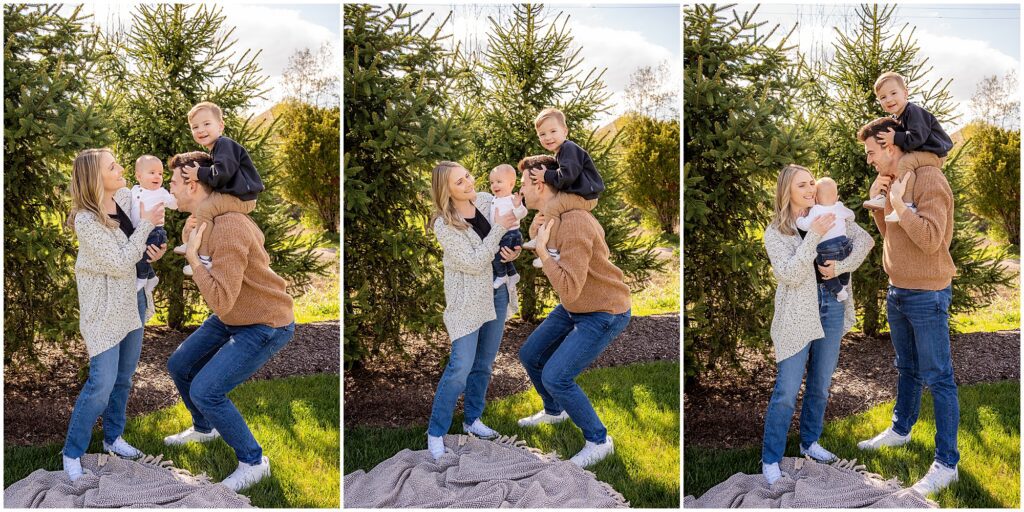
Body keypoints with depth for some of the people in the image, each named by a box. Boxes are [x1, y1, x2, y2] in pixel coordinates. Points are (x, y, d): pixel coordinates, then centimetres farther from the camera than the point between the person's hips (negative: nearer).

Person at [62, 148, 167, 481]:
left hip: (132, 300, 7)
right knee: (102, 384, -7)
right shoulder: (86, 221, -25)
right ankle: (73, 452, 8)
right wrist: (146, 225, -23)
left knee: (124, 376, 17)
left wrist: (151, 250, -5)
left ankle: (113, 437, 34)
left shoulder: (125, 197, -3)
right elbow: (119, 264, -23)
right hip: (105, 307, -7)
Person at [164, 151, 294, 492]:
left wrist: (193, 257, -26)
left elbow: (221, 302, -33)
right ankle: (203, 428, 42)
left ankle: (253, 462, 1)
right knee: (179, 366, 15)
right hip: (231, 318, 10)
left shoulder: (227, 228, -31)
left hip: (266, 326, -10)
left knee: (205, 390, -17)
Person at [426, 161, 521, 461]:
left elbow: (513, 229, 13)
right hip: (468, 299, -6)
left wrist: (514, 251, -8)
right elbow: (474, 263, -23)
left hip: (498, 293, 6)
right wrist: (498, 229, -26)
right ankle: (436, 433, 1)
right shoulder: (444, 225, -19)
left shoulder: (488, 201, -3)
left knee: (484, 363, 15)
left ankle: (472, 420, 32)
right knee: (461, 367, -10)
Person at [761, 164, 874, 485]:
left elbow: (865, 240, 0)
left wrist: (841, 266, -15)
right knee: (786, 392, -4)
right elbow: (788, 275, -18)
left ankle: (809, 442, 34)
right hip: (797, 314, -4)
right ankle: (771, 459, 5)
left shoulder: (829, 216, 4)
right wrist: (814, 236, -24)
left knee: (820, 386, 16)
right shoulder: (775, 232, -6)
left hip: (832, 307, 4)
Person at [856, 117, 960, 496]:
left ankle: (946, 464, -2)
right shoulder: (892, 181, 10)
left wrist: (898, 205, -26)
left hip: (927, 295, -9)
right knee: (907, 369, 23)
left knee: (938, 379, -5)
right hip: (898, 291, 9)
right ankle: (900, 430, 39)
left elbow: (931, 240, -25)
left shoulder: (928, 180, -18)